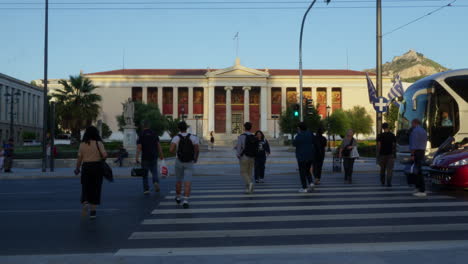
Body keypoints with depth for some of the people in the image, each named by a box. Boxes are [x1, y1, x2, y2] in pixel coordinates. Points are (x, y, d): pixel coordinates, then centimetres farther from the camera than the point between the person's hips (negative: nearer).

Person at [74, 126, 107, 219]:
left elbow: (79, 158, 1)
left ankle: (85, 203, -17)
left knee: (85, 187, 10)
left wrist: (77, 169, 14)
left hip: (86, 167, 1)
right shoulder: (98, 143, -5)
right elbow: (105, 155, -15)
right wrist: (100, 159, 7)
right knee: (95, 188, 7)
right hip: (97, 166, -1)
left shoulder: (82, 144, 1)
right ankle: (93, 210, 8)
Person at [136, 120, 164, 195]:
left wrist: (137, 157, -15)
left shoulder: (141, 135, -5)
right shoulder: (154, 134, 4)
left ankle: (146, 189, 7)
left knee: (145, 174, 8)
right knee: (154, 172, 13)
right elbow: (158, 145, 2)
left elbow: (139, 147, -13)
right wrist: (161, 155, 8)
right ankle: (156, 182, -16)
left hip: (145, 157, -2)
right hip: (154, 157, 2)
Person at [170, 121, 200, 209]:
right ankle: (185, 201, -20)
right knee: (187, 183, -5)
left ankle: (178, 198, 36)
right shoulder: (193, 137, -6)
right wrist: (196, 158, 7)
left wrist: (175, 152, 3)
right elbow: (197, 150, -13)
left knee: (178, 181, 20)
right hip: (189, 163, -1)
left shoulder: (176, 138, -8)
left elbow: (171, 150, -22)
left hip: (179, 162, 1)